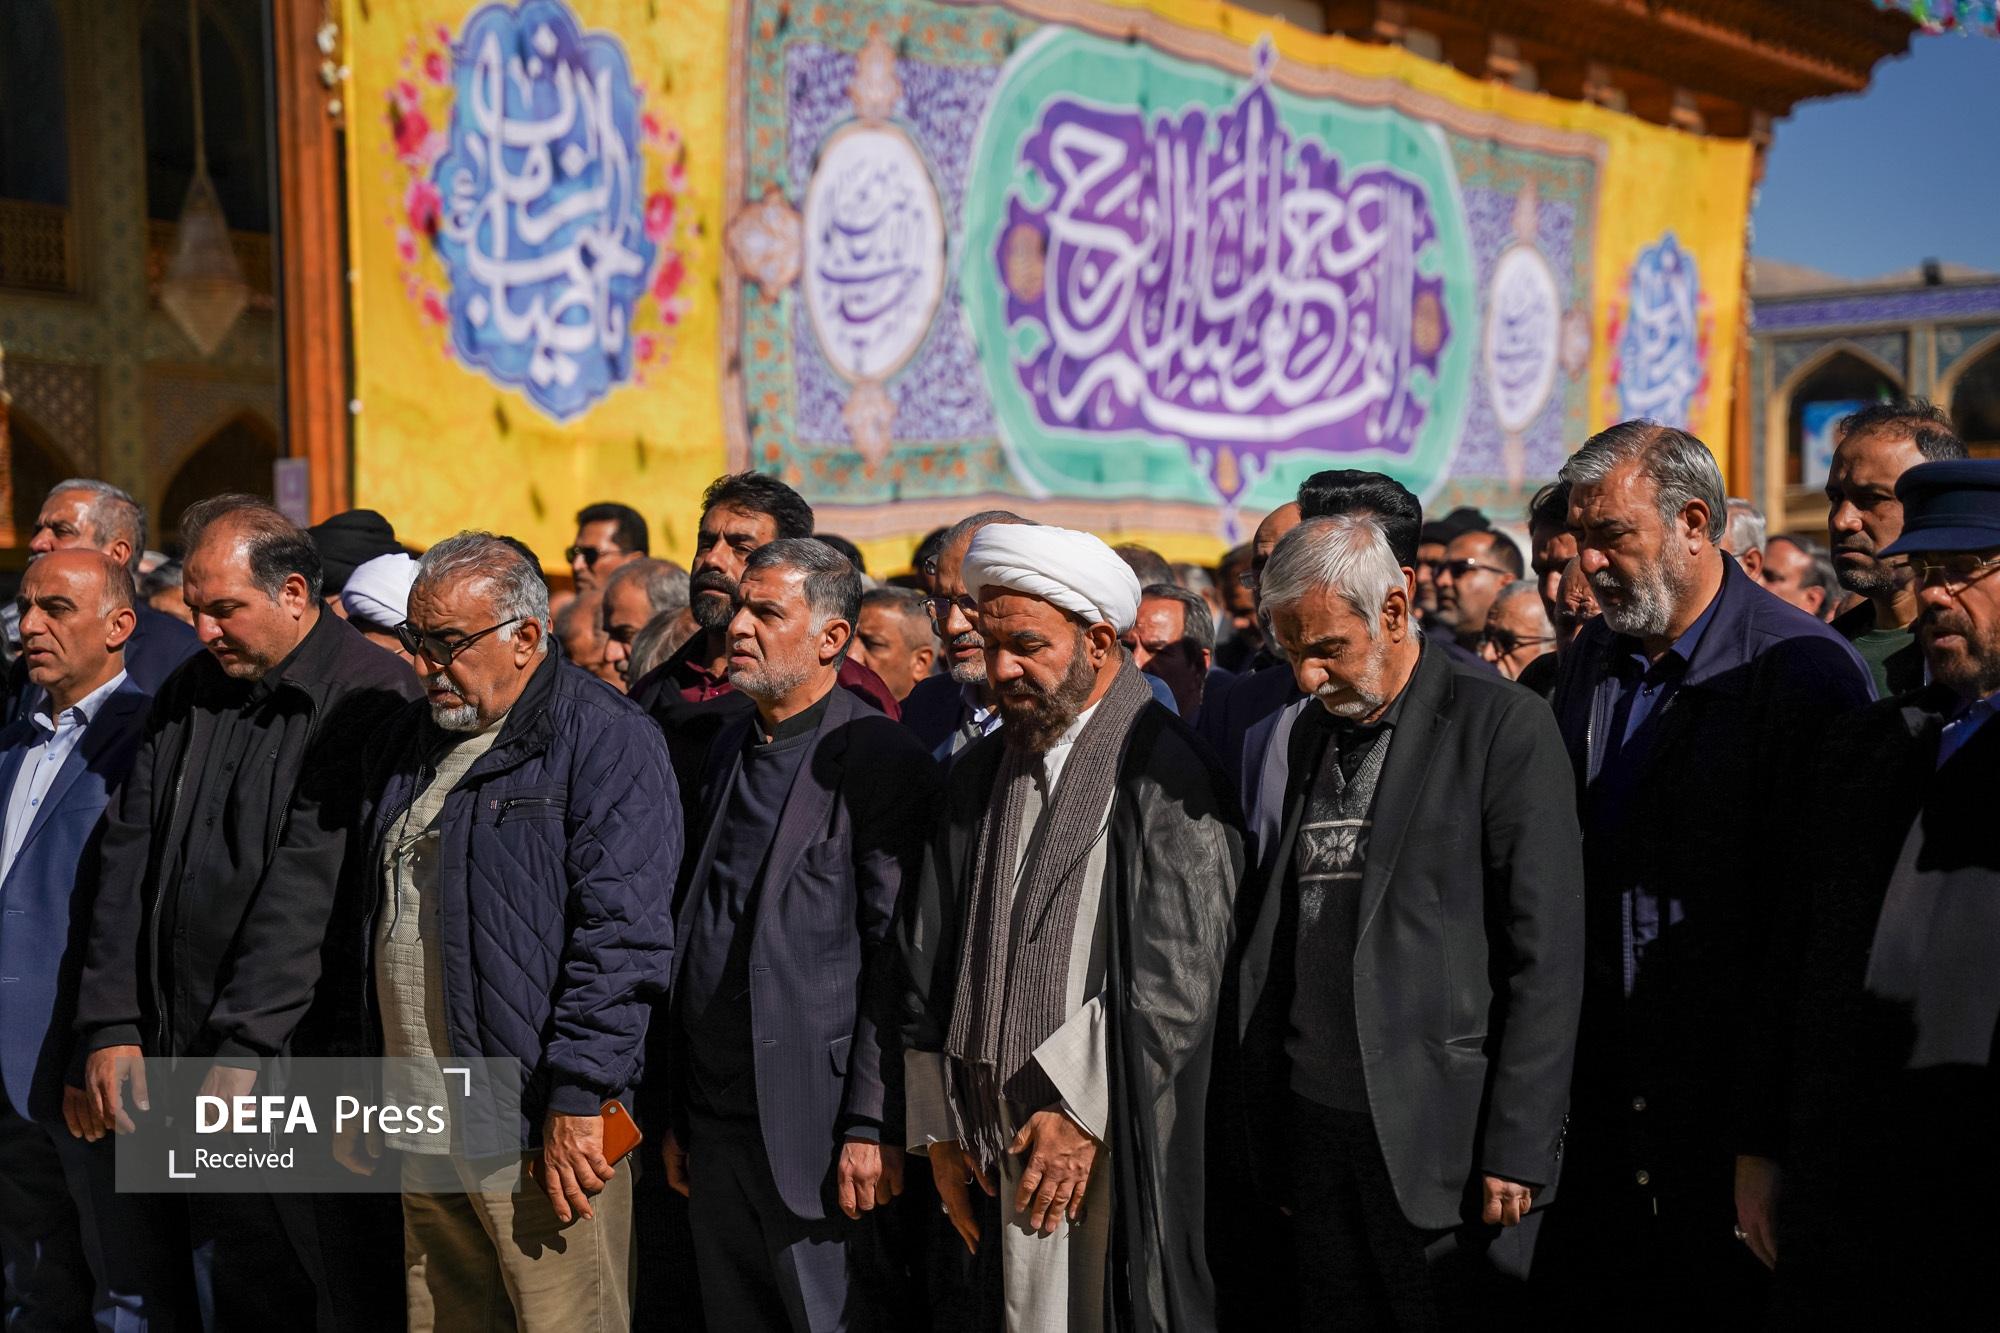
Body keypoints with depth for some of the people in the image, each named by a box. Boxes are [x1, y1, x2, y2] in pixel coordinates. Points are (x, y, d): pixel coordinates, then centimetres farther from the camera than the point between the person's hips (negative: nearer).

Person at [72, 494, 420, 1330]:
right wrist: (111, 1026, 1)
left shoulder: (368, 697, -11)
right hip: (195, 1071, 6)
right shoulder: (188, 696, 12)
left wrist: (245, 1050, -19)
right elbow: (129, 859, 9)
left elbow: (311, 885, -17)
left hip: (311, 1067, -6)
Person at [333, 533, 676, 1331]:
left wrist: (577, 1100, -20)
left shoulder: (605, 745, -9)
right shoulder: (405, 745, 15)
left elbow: (621, 936, -17)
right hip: (420, 1135, 7)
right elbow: (368, 920, 23)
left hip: (543, 1135, -7)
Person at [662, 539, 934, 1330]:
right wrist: (680, 1115, 13)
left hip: (812, 1126, -7)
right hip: (714, 1123, 7)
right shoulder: (729, 751, 13)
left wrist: (871, 1127, -17)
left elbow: (893, 961, -14)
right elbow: (698, 942, 14)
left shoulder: (881, 762, -10)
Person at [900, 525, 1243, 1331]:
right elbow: (929, 959, 12)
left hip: (1119, 1148, -5)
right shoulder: (976, 779, 11)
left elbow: (1173, 979, -12)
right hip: (1004, 1145, 5)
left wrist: (1080, 1110, -11)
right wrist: (939, 1128, 9)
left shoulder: (1163, 772, -9)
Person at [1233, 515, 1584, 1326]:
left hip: (1442, 1138, -5)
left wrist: (1516, 1151, -12)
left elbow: (1547, 959, -9)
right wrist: (1261, 1132, 8)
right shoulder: (1292, 739, 11)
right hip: (1315, 1131, 5)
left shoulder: (1502, 727, -6)